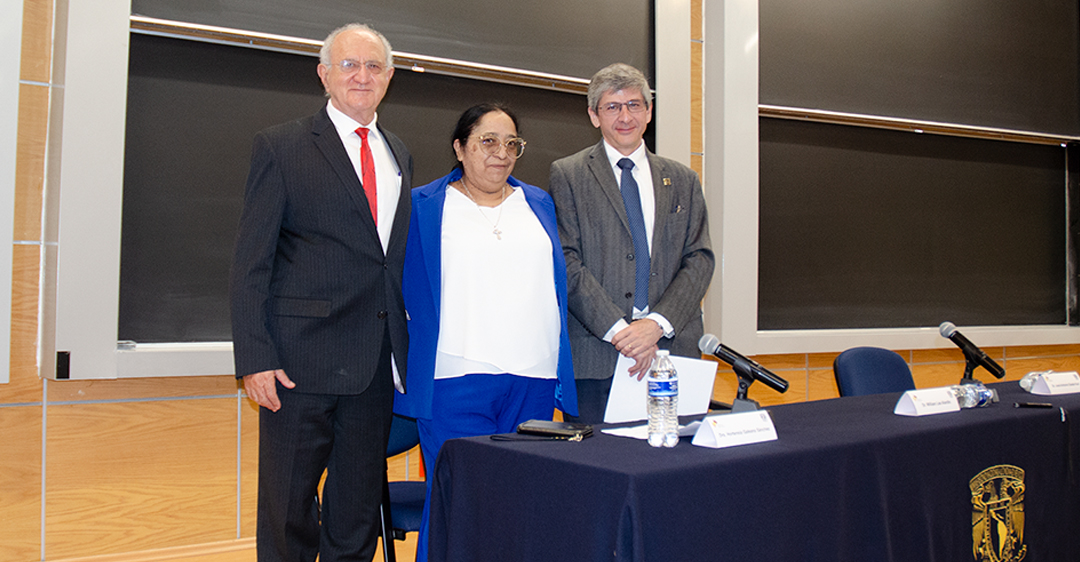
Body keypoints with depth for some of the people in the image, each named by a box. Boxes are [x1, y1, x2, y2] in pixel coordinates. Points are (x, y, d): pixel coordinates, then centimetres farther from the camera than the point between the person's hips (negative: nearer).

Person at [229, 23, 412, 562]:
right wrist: (256, 357, -13)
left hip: (376, 365, 5)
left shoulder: (399, 155, 15)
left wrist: (405, 349, 7)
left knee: (358, 509, 14)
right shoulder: (281, 146, -1)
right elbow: (251, 261, -5)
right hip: (302, 361, -5)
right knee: (288, 511, 5)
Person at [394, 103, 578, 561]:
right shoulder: (424, 206, 6)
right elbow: (408, 290, 7)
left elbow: (558, 287, 18)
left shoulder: (539, 204, 16)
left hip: (533, 379, 4)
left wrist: (561, 371, 12)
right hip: (455, 381, -3)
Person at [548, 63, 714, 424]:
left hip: (672, 349, 3)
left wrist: (657, 323, -9)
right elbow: (567, 263, -4)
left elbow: (700, 260, 7)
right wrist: (618, 330, -14)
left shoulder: (683, 181, 15)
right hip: (595, 355, -3)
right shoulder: (567, 175, 5)